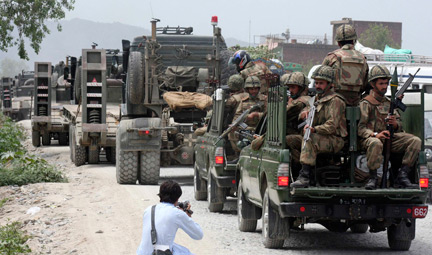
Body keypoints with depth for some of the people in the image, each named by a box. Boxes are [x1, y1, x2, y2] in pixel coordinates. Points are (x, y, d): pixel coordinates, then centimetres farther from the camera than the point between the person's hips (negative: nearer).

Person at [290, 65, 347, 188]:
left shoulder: (335, 100, -8)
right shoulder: (318, 99, 20)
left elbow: (332, 125, -18)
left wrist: (314, 129, -30)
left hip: (335, 140, -9)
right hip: (322, 138, 9)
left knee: (310, 140, -34)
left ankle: (304, 177, -41)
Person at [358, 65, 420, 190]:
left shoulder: (389, 103, 21)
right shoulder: (366, 103, 2)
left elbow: (399, 127, 21)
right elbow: (360, 128, -9)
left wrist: (395, 124, -5)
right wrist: (375, 134, -26)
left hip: (390, 138, 6)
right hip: (370, 138, -6)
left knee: (416, 141, -14)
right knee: (375, 143, -42)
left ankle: (402, 176, -18)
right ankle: (372, 178, -26)